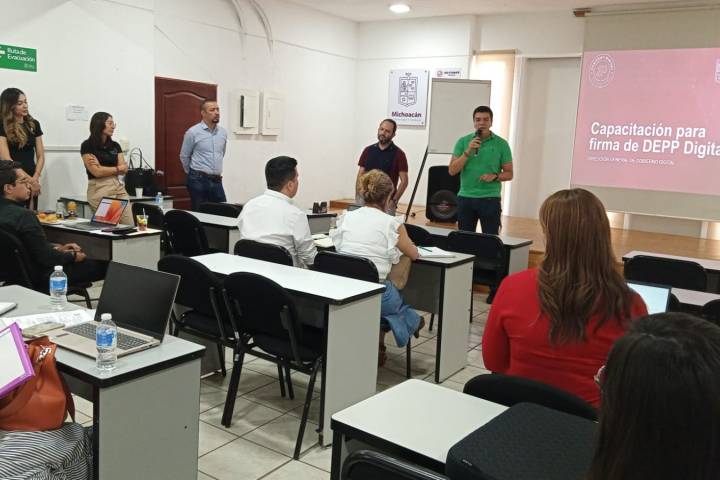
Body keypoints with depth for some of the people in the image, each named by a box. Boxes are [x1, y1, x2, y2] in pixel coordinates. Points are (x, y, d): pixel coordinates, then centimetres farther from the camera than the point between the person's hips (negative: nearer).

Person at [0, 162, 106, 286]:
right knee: (103, 265, -1)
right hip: (39, 278, -9)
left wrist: (58, 248, 9)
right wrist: (73, 256, -5)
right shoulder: (24, 215, -26)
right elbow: (47, 258, -22)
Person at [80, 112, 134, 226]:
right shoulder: (87, 146, -3)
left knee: (130, 226, -4)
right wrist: (117, 168, 2)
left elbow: (124, 169, 5)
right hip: (99, 189, -5)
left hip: (119, 187, 5)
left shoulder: (115, 145, 14)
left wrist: (104, 168, -9)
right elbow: (96, 172, -10)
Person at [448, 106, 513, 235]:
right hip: (465, 197, 2)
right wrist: (468, 151, -13)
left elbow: (509, 174, 5)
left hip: (490, 198, -1)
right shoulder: (463, 141, 4)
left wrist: (494, 176, -15)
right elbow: (452, 171, -2)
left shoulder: (501, 144, 2)